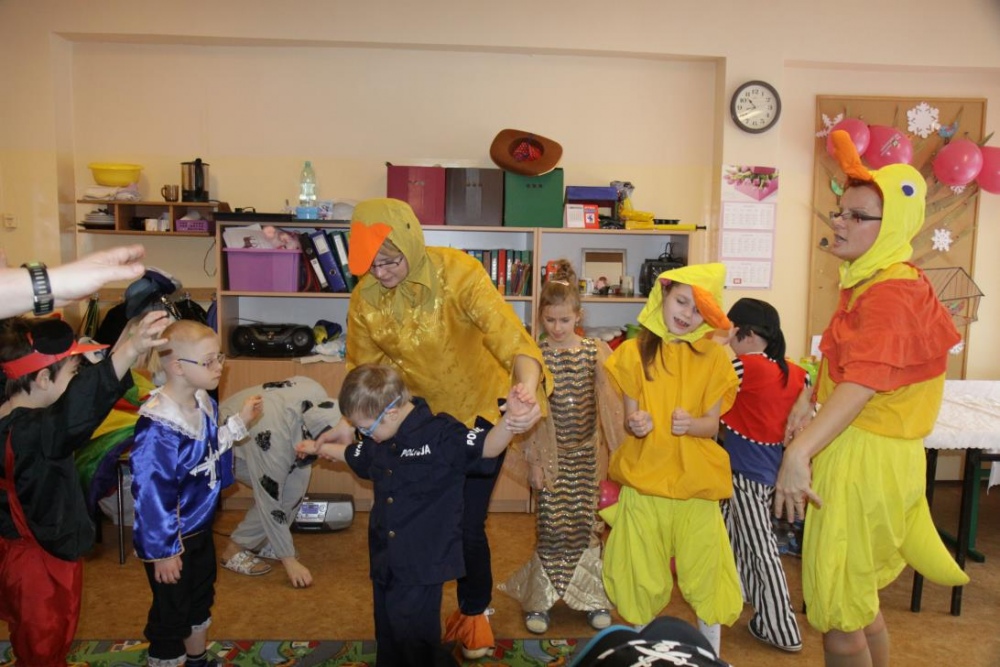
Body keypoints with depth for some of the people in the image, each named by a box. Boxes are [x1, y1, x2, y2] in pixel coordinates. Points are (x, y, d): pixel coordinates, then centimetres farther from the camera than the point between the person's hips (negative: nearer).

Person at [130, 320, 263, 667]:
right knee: (171, 613, 10)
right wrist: (162, 551, -20)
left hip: (201, 528, 9)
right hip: (171, 539, -9)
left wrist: (239, 422, 4)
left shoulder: (203, 403, -4)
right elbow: (150, 493, -27)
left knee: (201, 598, 27)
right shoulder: (157, 427, -30)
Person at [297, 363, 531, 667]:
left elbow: (489, 446, -26)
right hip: (385, 561, 8)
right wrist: (320, 447, 37)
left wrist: (512, 417, -44)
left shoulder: (440, 434, -18)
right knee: (388, 641, 23)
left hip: (422, 565, -7)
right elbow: (355, 456, 27)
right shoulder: (380, 441, 5)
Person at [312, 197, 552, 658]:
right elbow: (364, 368, -2)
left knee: (467, 526, 2)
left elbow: (507, 331, -42)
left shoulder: (457, 273, -28)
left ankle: (474, 613, 33)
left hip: (479, 411, -3)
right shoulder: (365, 297, -14)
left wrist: (529, 388, -60)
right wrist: (349, 423, -17)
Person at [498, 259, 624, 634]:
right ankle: (540, 599, 20)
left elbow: (608, 404, -1)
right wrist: (535, 461, -4)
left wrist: (616, 452, -5)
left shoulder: (595, 352, -2)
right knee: (551, 526, 5)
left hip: (587, 453, 1)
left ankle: (593, 597, 26)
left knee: (587, 524, 9)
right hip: (552, 455, -1)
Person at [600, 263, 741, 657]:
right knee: (643, 574, 11)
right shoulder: (635, 352, -1)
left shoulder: (713, 358, 0)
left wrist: (691, 424, -22)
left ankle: (712, 651, 29)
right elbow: (628, 419, 1)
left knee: (704, 569, 7)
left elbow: (712, 424, -1)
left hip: (696, 481, 0)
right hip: (643, 477, 0)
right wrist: (635, 423, -22)